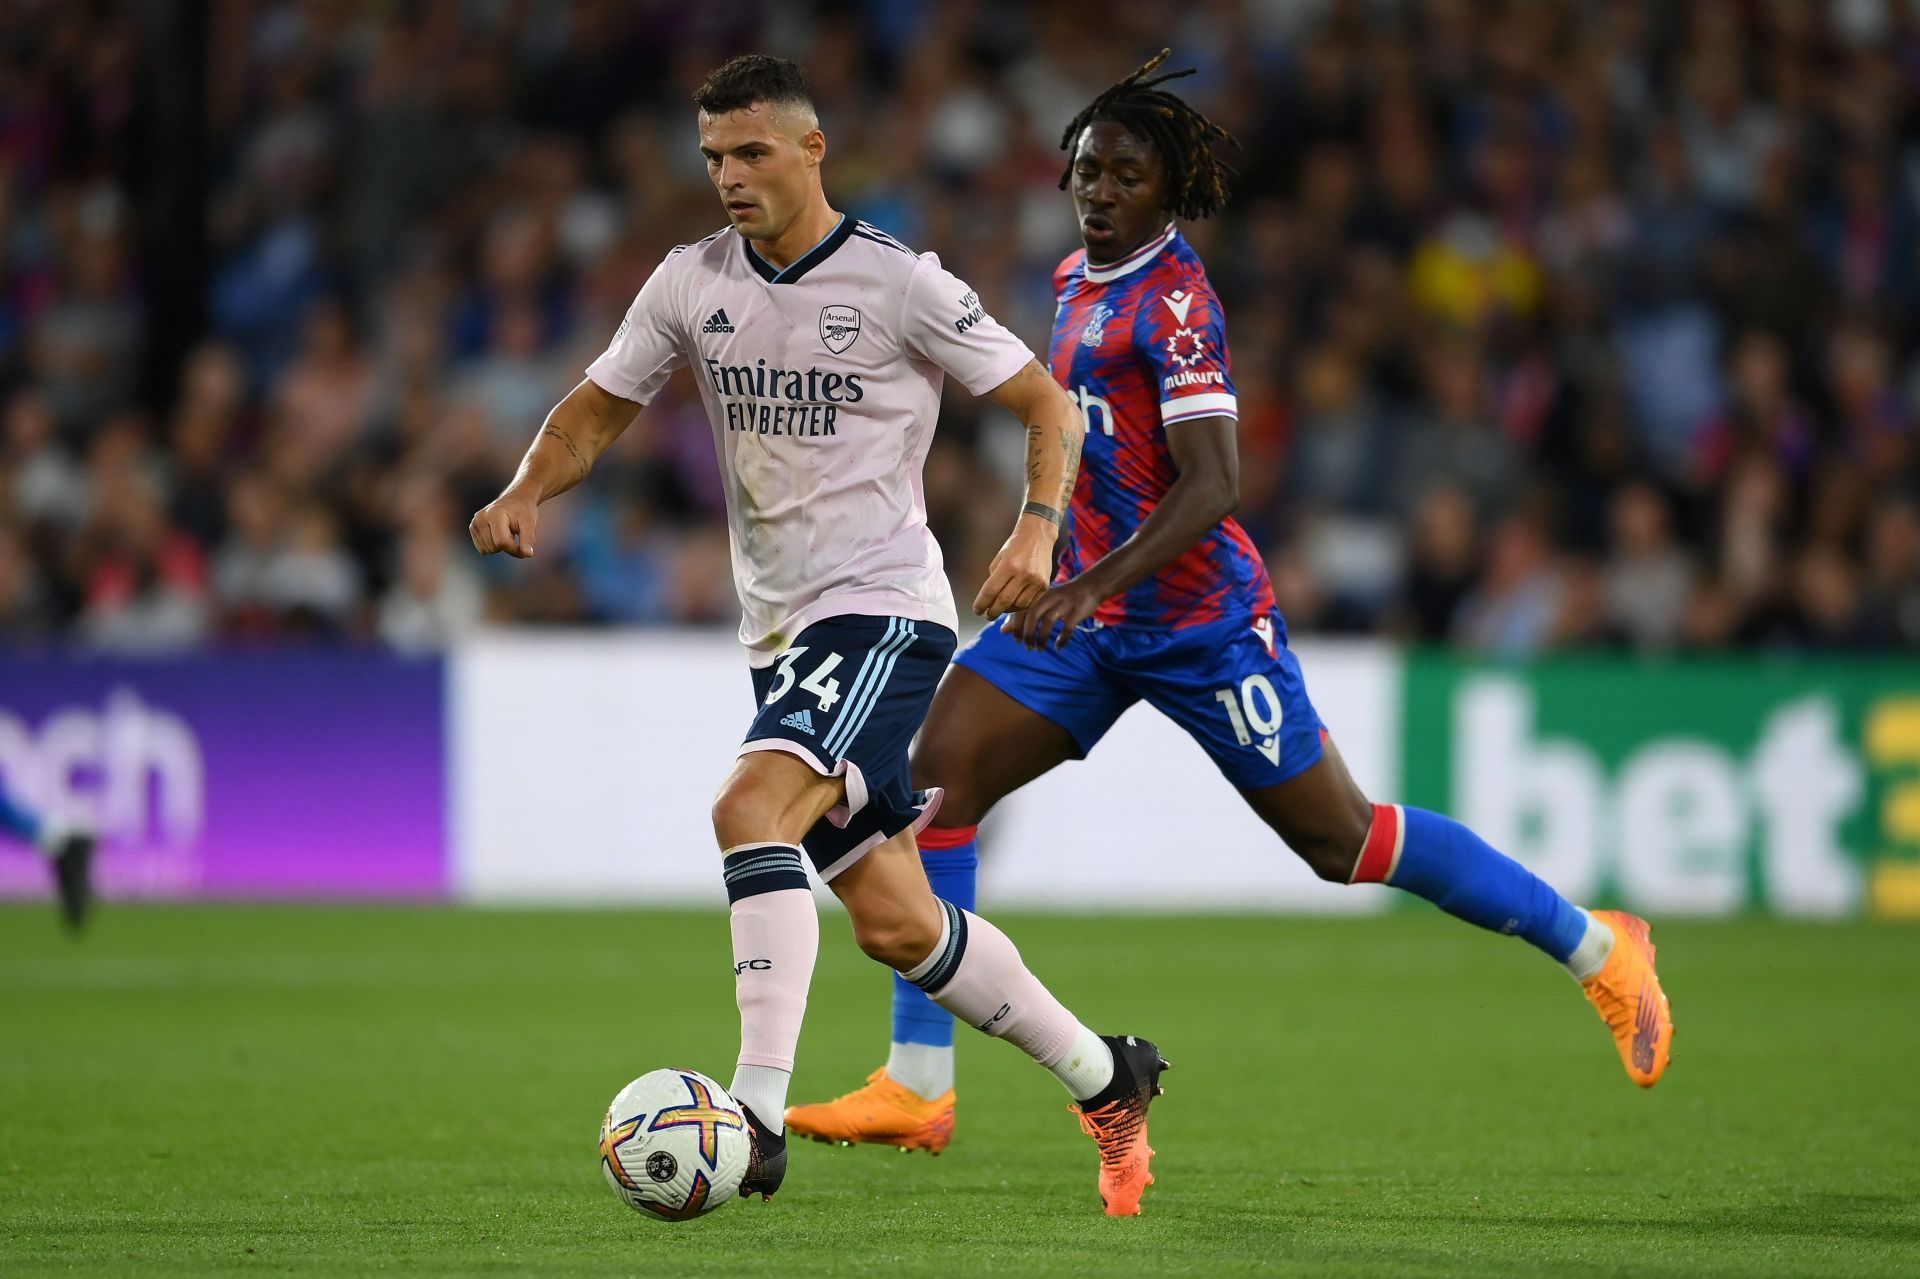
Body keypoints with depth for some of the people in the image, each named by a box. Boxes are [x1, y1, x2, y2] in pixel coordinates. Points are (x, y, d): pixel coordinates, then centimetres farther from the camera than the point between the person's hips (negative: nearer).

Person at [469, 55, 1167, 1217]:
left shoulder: (898, 283, -10)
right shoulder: (692, 283, 6)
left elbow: (1050, 405, -4)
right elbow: (602, 407, 16)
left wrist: (1038, 530, -20)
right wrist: (527, 494, -4)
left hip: (881, 609, -7)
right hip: (779, 629, 7)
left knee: (750, 809, -29)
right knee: (895, 923, 10)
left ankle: (760, 1114, -32)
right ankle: (1104, 1078, 28)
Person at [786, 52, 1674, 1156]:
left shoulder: (1172, 300, -18)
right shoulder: (1080, 278, 9)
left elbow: (1213, 486, -26)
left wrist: (1093, 585, -35)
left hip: (1200, 619, -8)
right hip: (1095, 614, 8)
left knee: (1341, 839, 1)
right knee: (939, 770, -10)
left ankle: (1597, 948, 19)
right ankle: (918, 1084, -11)